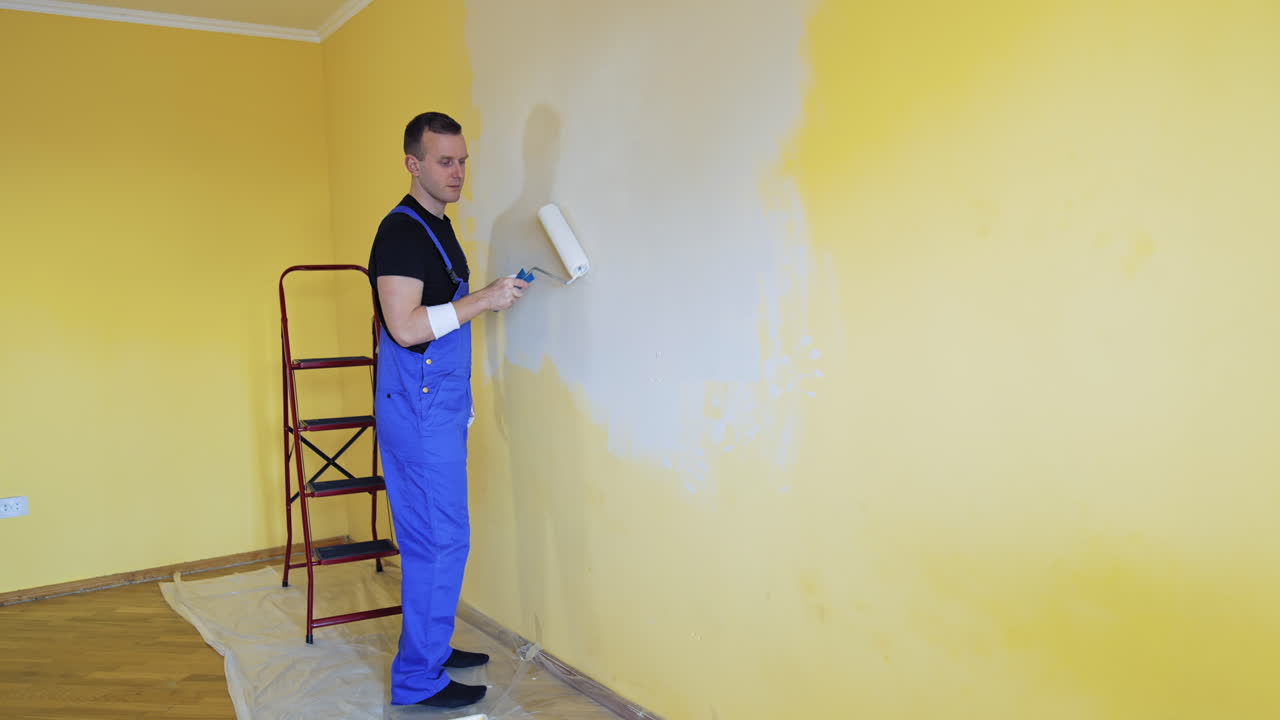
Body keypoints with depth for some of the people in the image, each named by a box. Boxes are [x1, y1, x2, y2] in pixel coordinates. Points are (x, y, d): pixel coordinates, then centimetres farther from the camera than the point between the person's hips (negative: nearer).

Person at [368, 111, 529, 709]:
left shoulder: (438, 228, 16)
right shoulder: (401, 230, -14)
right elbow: (406, 326, -23)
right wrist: (485, 299, -20)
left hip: (440, 405, 9)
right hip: (418, 411, -9)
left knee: (434, 536, 16)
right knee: (440, 539, -5)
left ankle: (432, 646, 28)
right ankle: (418, 679, 6)